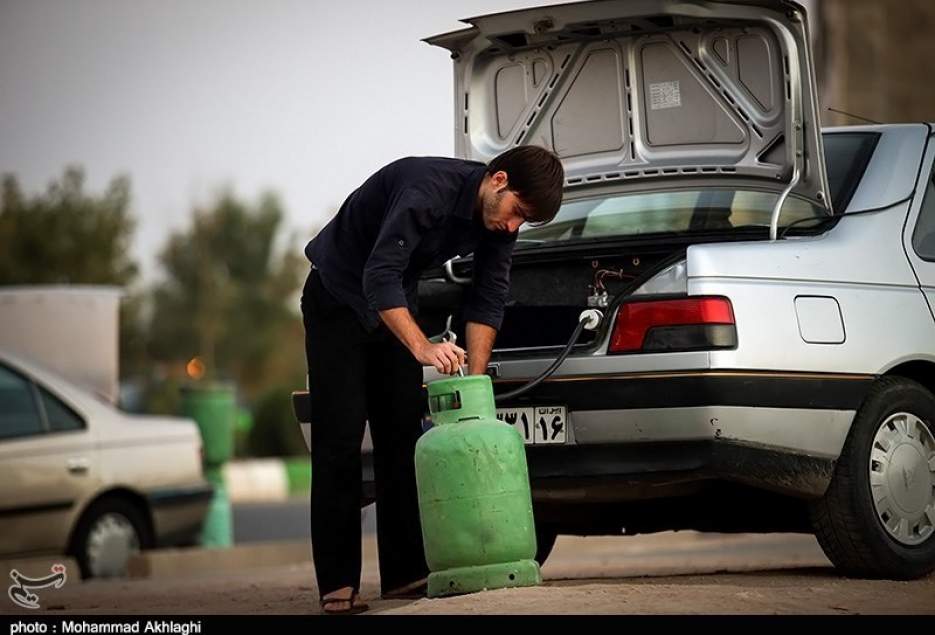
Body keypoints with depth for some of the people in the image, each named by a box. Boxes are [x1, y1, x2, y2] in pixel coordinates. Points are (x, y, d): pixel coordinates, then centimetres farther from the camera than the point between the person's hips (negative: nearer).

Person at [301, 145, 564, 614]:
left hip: (394, 302, 7)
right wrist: (424, 349, -51)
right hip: (338, 299, -7)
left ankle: (405, 574, 3)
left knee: (403, 437, 1)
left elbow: (487, 301, -6)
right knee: (339, 442, -11)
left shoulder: (499, 217, -11)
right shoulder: (428, 190, -34)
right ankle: (338, 585, -11)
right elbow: (379, 277, -40)